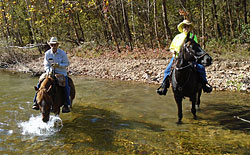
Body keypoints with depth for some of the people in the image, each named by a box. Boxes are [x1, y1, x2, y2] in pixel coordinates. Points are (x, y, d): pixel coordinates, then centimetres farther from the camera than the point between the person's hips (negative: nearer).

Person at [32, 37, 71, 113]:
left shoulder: (62, 53, -8)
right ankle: (36, 102, 0)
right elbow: (46, 65, 2)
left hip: (61, 73, -3)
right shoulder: (47, 53, -1)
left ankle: (67, 105, -13)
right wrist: (48, 71, -18)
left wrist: (58, 65, -22)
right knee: (40, 84, -12)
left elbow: (67, 63, -6)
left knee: (66, 86, -24)